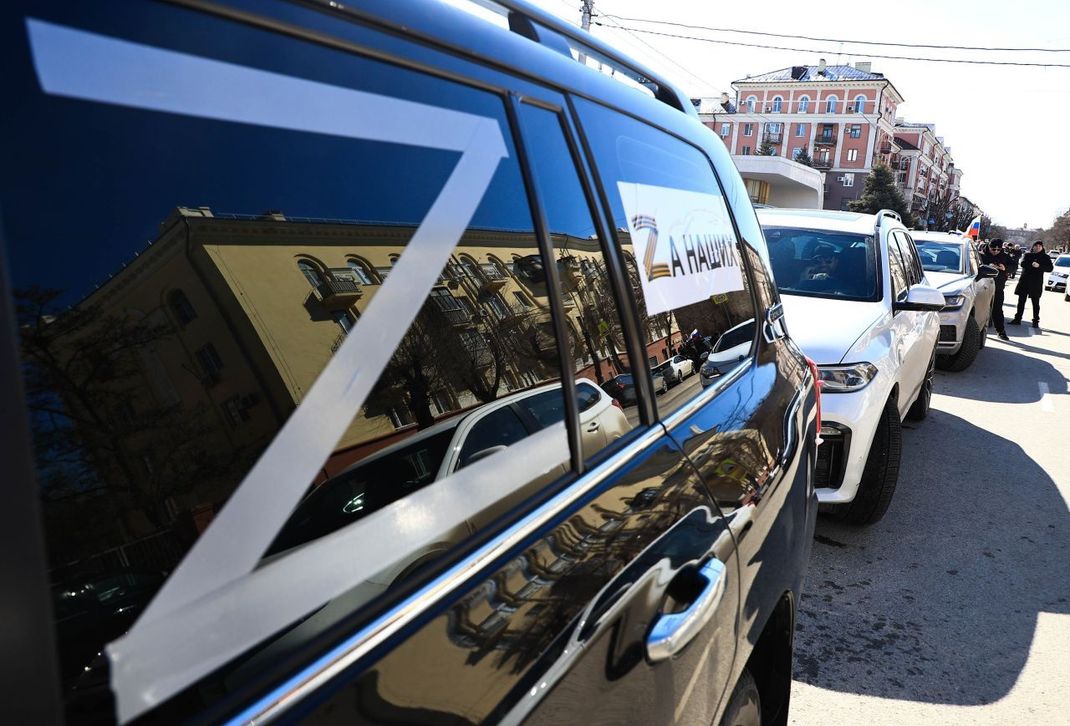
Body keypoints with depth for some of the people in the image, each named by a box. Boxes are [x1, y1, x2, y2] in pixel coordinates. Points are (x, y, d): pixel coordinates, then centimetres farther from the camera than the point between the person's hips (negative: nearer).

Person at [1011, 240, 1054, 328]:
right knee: (1021, 301, 5)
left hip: (1036, 283, -1)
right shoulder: (1027, 255, 8)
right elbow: (1023, 263, -8)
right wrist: (1031, 264, -26)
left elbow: (1050, 268, -5)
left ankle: (1036, 321, 8)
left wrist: (1039, 266, -21)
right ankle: (1017, 319, 11)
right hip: (1024, 281, 2)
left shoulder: (1045, 257, 5)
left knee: (1036, 303, 3)